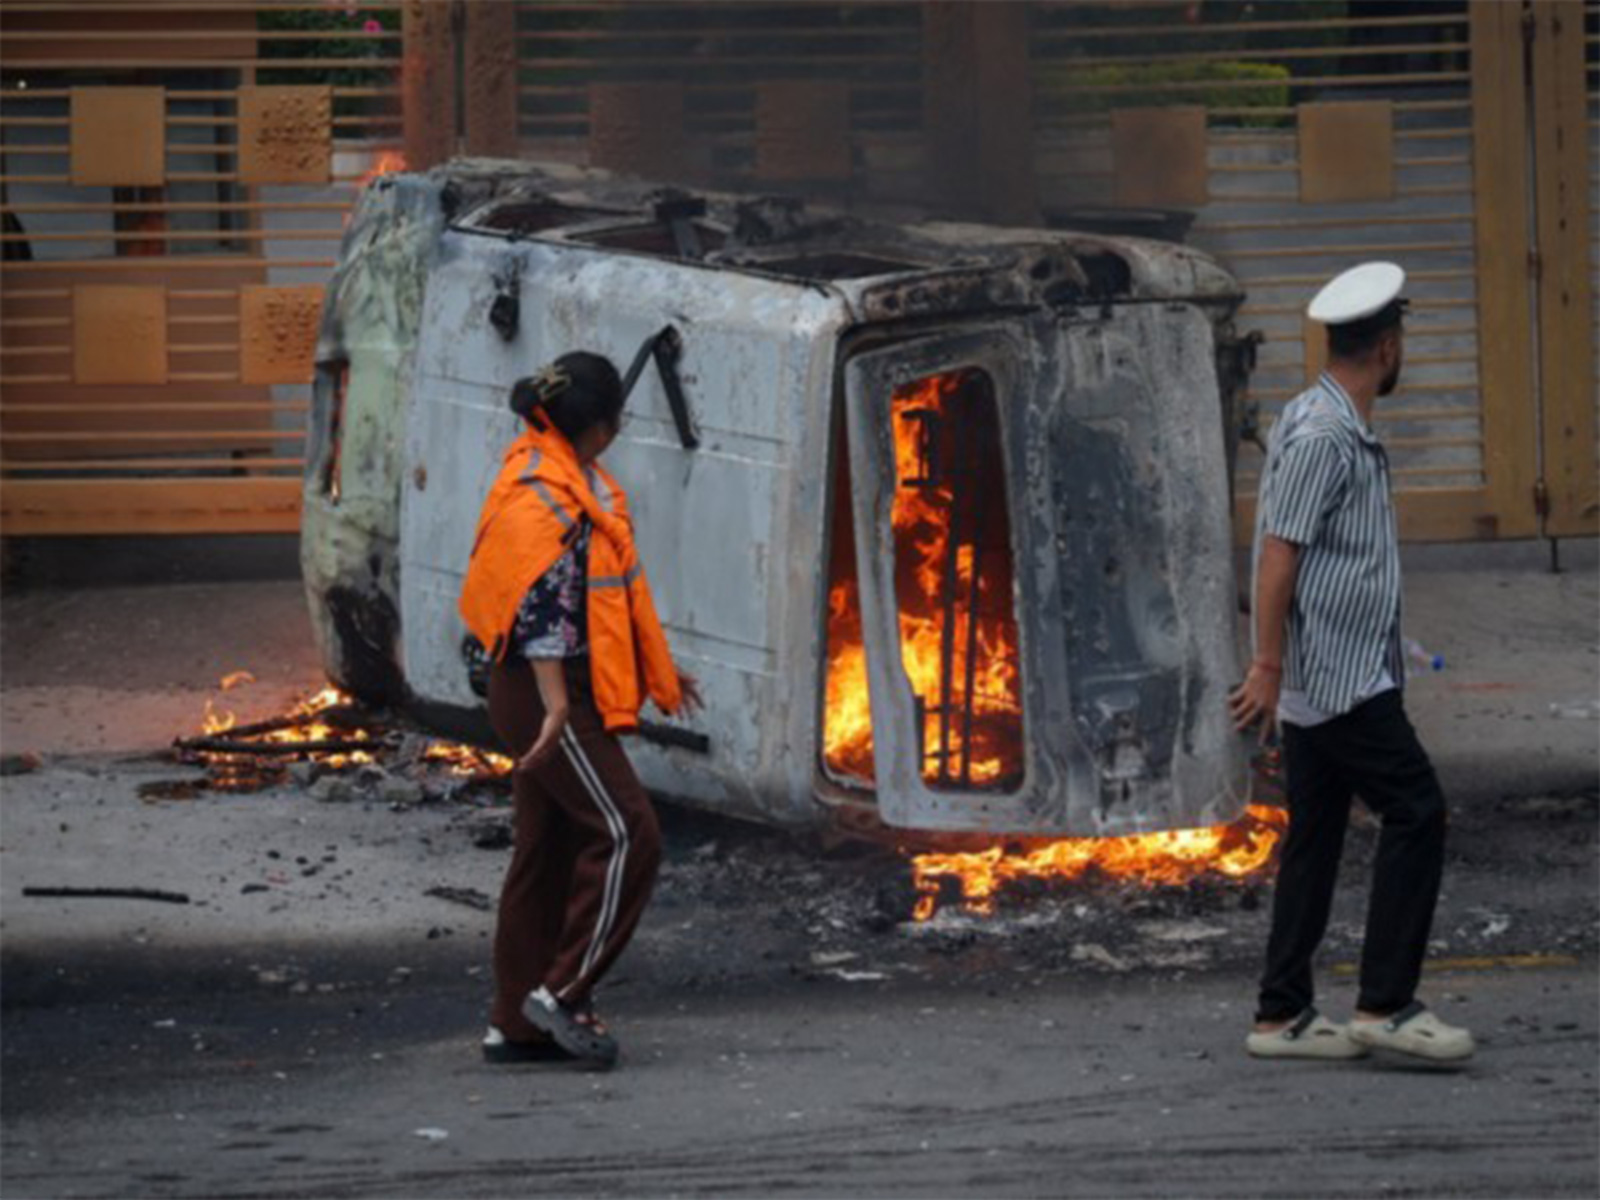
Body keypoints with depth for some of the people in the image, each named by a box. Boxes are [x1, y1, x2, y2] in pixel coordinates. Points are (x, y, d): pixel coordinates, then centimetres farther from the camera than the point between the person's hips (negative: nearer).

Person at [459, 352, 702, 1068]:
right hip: (549, 694, -11)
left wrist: (655, 668, 31)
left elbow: (605, 586, 25)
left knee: (549, 852, 11)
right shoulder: (541, 498, -18)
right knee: (626, 835, -11)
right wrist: (556, 706, -30)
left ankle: (515, 1023, 14)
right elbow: (539, 605, -25)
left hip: (571, 694, 11)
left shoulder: (577, 481, 15)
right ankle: (562, 991, -8)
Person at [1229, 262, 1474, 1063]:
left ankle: (1282, 1015, 12)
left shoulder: (1341, 430, 16)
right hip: (1339, 676, -10)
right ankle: (1385, 1004, -11)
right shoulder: (1322, 437, -16)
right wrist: (1267, 668, -20)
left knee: (1316, 837, 10)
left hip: (1328, 679, 10)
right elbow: (1279, 555, -19)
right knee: (1415, 814, -10)